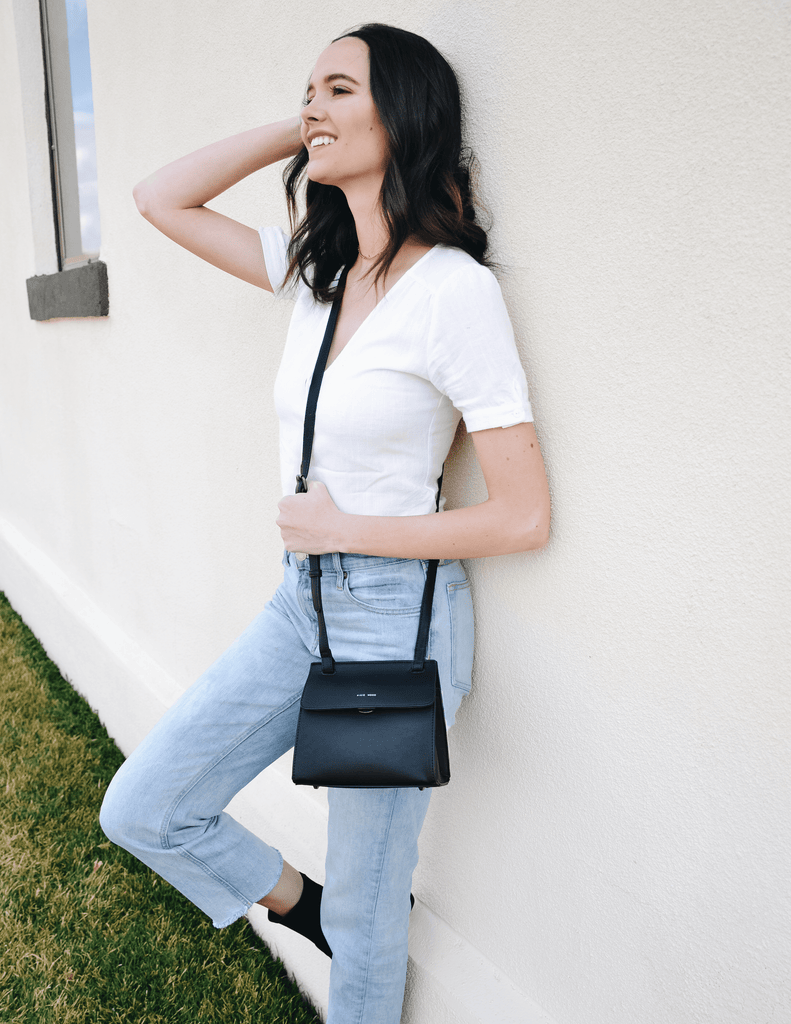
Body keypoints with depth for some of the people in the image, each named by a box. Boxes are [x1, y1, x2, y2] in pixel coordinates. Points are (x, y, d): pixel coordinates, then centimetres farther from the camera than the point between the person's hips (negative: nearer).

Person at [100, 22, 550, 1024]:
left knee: (365, 915, 13)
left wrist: (342, 527, -12)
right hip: (300, 603, 7)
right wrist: (294, 133, 4)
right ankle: (303, 907, 37)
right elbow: (160, 198, 13)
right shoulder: (317, 269, 6)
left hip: (397, 619, -7)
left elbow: (523, 517, -17)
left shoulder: (454, 290, -16)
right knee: (141, 810, 14)